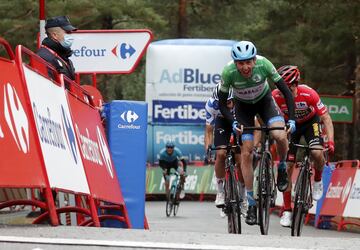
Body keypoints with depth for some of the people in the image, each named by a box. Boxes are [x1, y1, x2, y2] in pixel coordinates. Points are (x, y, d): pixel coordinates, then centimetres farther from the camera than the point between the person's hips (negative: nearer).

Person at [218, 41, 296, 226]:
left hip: (264, 100, 0)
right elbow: (222, 104, -18)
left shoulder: (263, 64, -32)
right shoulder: (228, 72, -31)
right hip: (242, 106, 0)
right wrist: (233, 122, -33)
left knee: (280, 136, -27)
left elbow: (286, 92, -23)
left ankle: (282, 168, 5)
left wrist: (291, 119, -31)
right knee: (246, 152, -10)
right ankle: (251, 205, -1)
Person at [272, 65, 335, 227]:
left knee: (317, 153, -29)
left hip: (310, 122, -2)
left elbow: (326, 118, -27)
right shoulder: (276, 96, -30)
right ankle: (287, 211, 4)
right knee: (287, 167, -6)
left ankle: (318, 180, 5)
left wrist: (330, 141, -38)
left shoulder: (309, 94, -33)